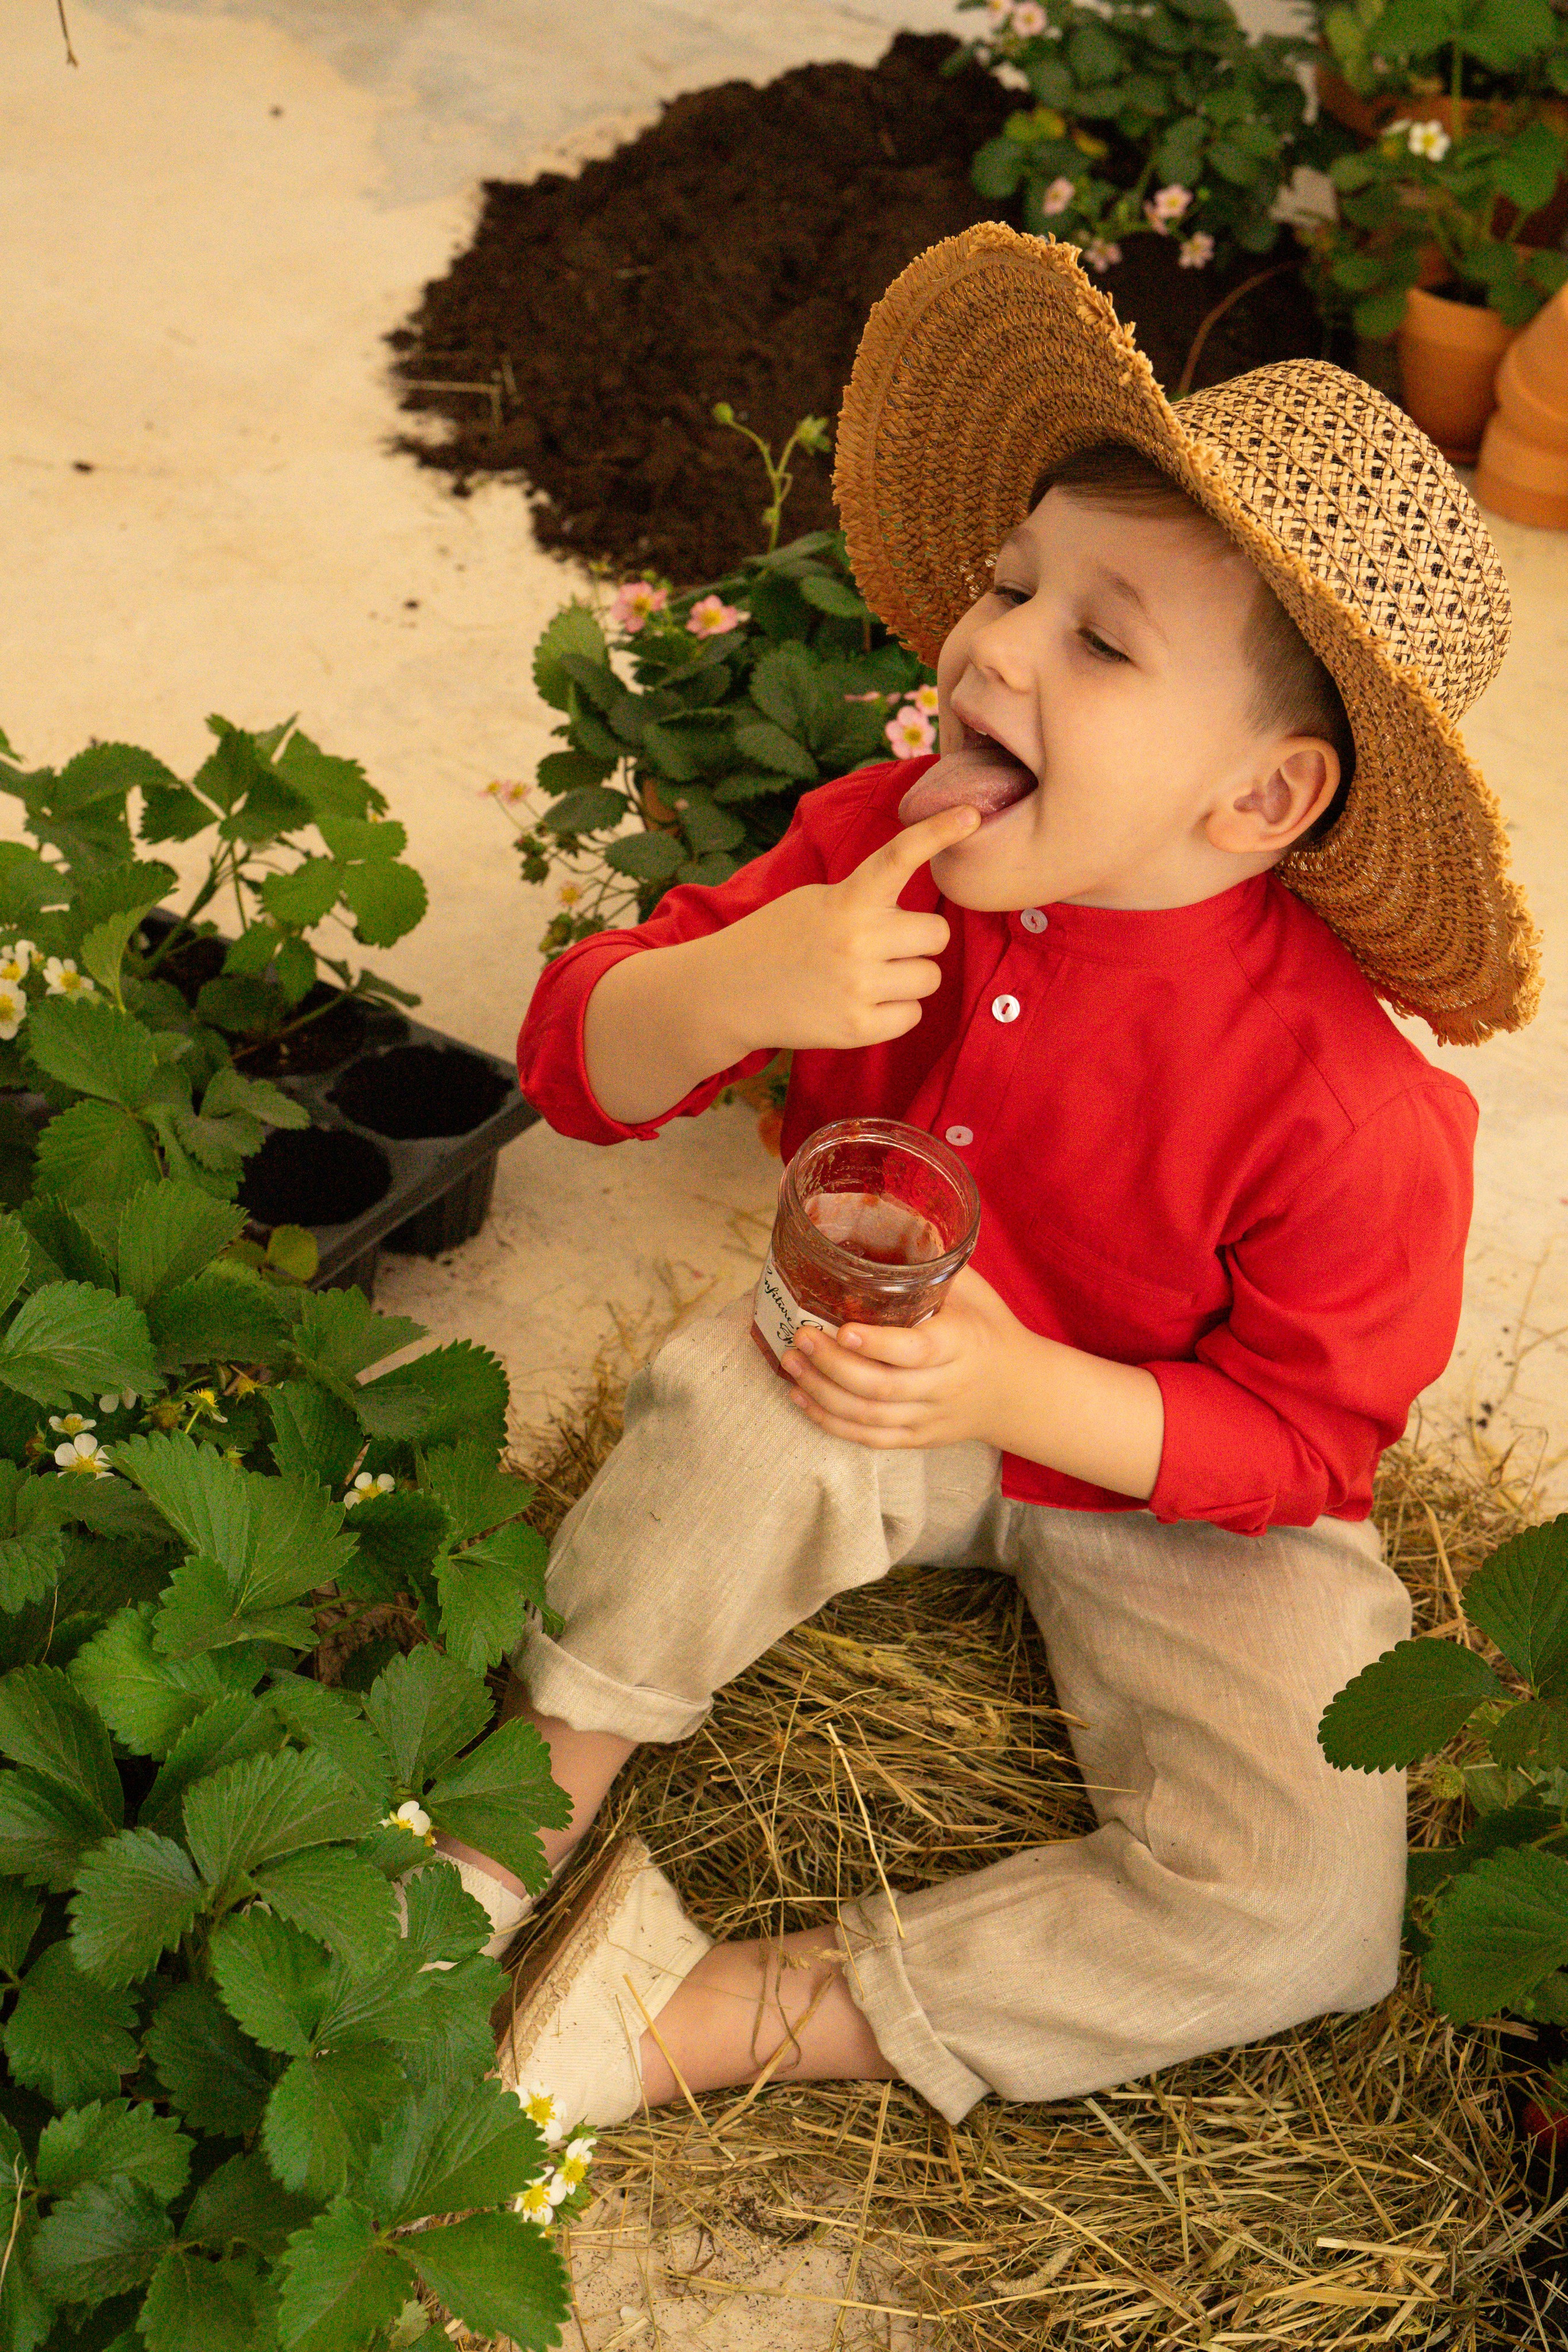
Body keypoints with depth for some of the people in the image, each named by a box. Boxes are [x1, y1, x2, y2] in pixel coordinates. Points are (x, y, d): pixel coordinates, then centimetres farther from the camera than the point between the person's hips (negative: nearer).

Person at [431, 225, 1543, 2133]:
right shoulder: (876, 850, -17)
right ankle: (531, 1811, -9)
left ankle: (716, 2016, -14)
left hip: (1184, 1500, -2)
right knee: (720, 1407, -30)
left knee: (1308, 1917, -19)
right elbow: (577, 1065, -13)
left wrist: (1027, 1391, -34)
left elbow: (1300, 1434, -18)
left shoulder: (1335, 1096, -30)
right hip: (905, 1396, 3)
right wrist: (729, 990, -36)